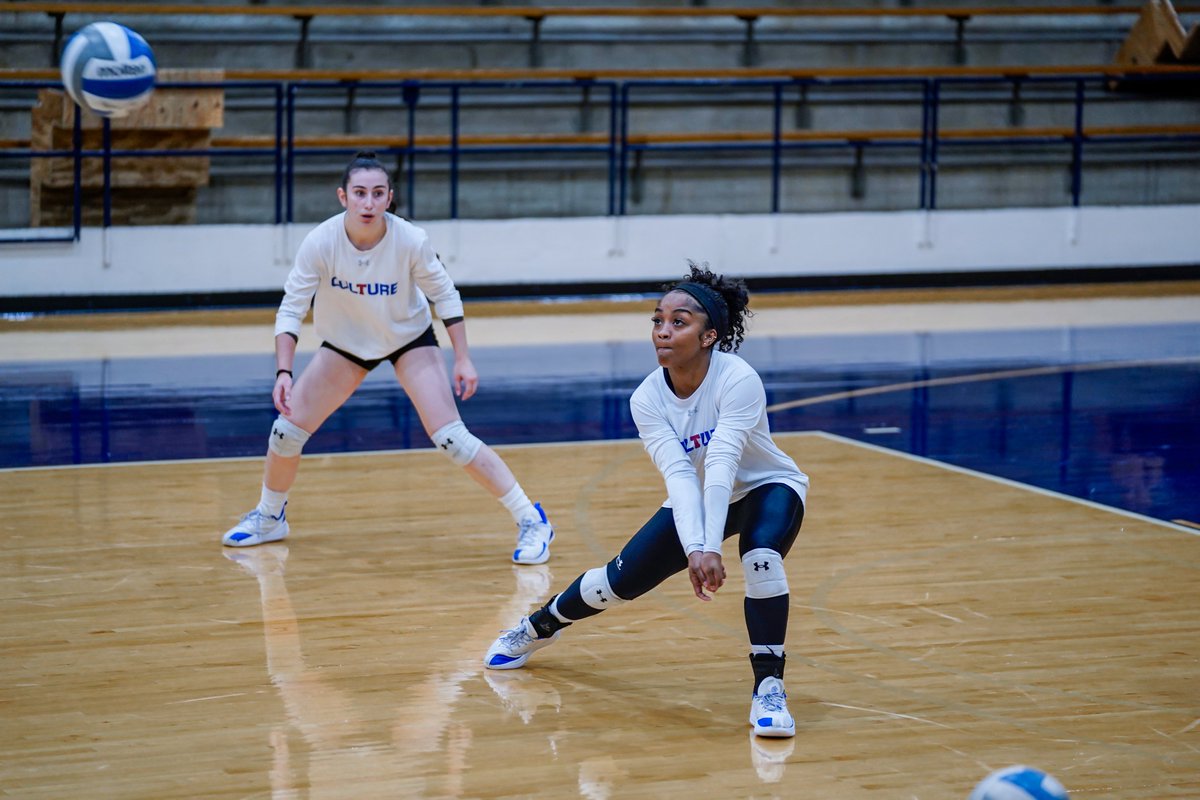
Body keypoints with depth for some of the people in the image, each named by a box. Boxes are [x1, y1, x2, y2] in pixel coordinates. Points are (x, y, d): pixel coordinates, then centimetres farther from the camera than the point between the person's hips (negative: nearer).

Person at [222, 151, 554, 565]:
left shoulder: (410, 240, -28)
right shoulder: (320, 243, -27)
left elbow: (445, 295, -13)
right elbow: (290, 309, -20)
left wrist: (463, 358, -14)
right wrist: (283, 372, -31)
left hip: (410, 340, -2)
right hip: (344, 344, 2)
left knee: (451, 438, -16)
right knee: (286, 429, -1)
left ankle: (531, 520, -5)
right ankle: (269, 518, 28)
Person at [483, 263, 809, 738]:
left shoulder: (738, 380, -32)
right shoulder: (647, 400, -20)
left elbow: (721, 465, -40)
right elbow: (679, 474, -31)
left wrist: (712, 548, -49)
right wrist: (693, 549, -46)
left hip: (767, 489, -4)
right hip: (697, 500, 4)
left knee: (761, 556, -35)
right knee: (619, 581, 3)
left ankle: (769, 687, -25)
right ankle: (539, 627, 34)